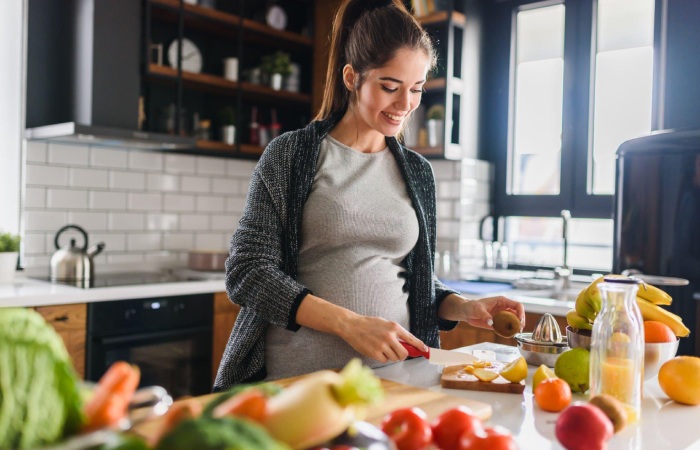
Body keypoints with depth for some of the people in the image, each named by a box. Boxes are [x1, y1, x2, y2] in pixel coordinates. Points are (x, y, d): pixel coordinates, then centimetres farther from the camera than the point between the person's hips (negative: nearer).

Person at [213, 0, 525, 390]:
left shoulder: (417, 171, 10)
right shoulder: (291, 155, -3)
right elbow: (248, 272, -9)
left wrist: (462, 308, -3)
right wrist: (349, 324, -18)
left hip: (390, 375, 4)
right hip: (297, 377, -3)